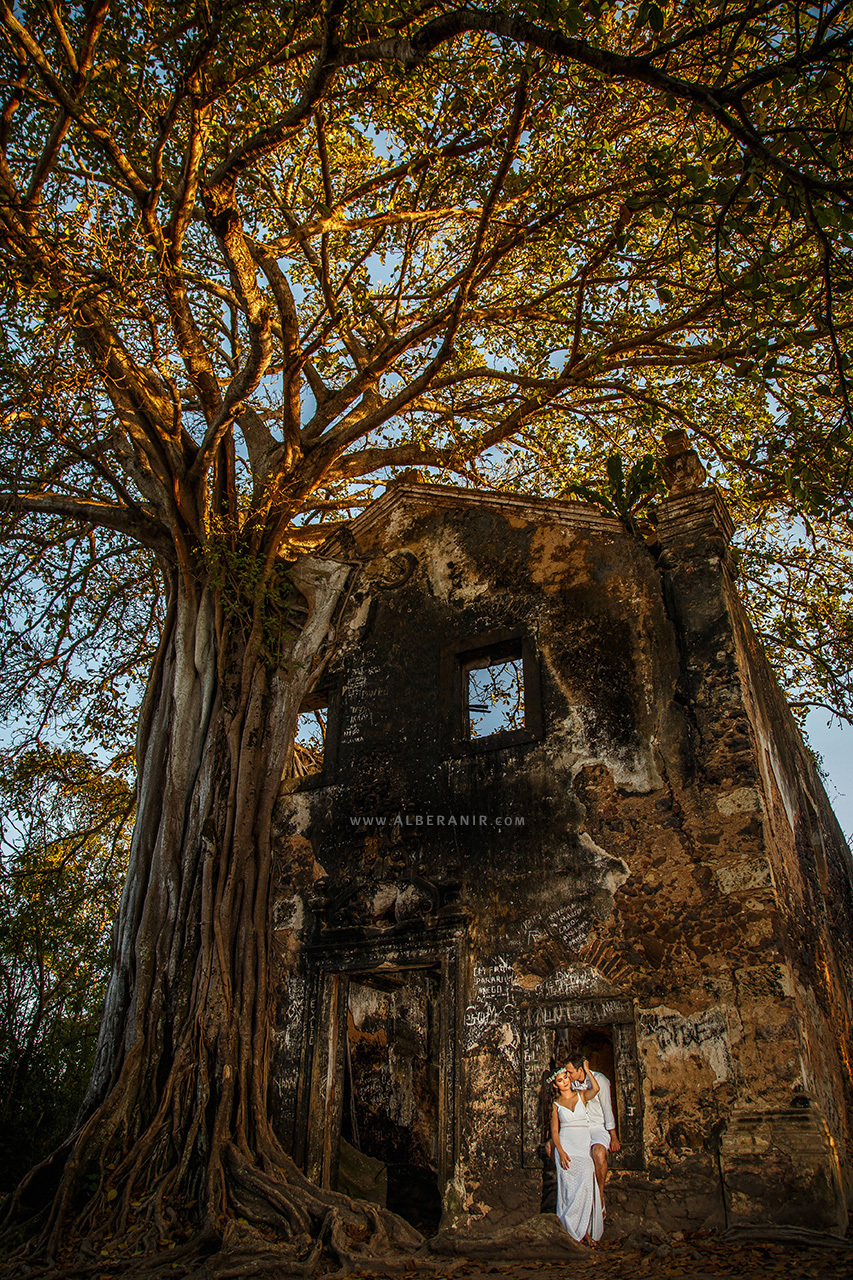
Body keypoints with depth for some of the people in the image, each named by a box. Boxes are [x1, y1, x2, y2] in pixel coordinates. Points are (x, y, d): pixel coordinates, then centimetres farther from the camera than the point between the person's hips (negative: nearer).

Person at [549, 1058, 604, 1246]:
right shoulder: (556, 1104, 9)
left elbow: (595, 1089, -12)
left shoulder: (581, 1096, 9)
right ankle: (573, 1232, 0)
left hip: (583, 1147, 0)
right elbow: (554, 1130, 5)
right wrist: (561, 1152, -10)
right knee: (569, 1188, -7)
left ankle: (585, 1231, -5)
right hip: (566, 1148, 0)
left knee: (586, 1187, -12)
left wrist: (586, 1070, -2)